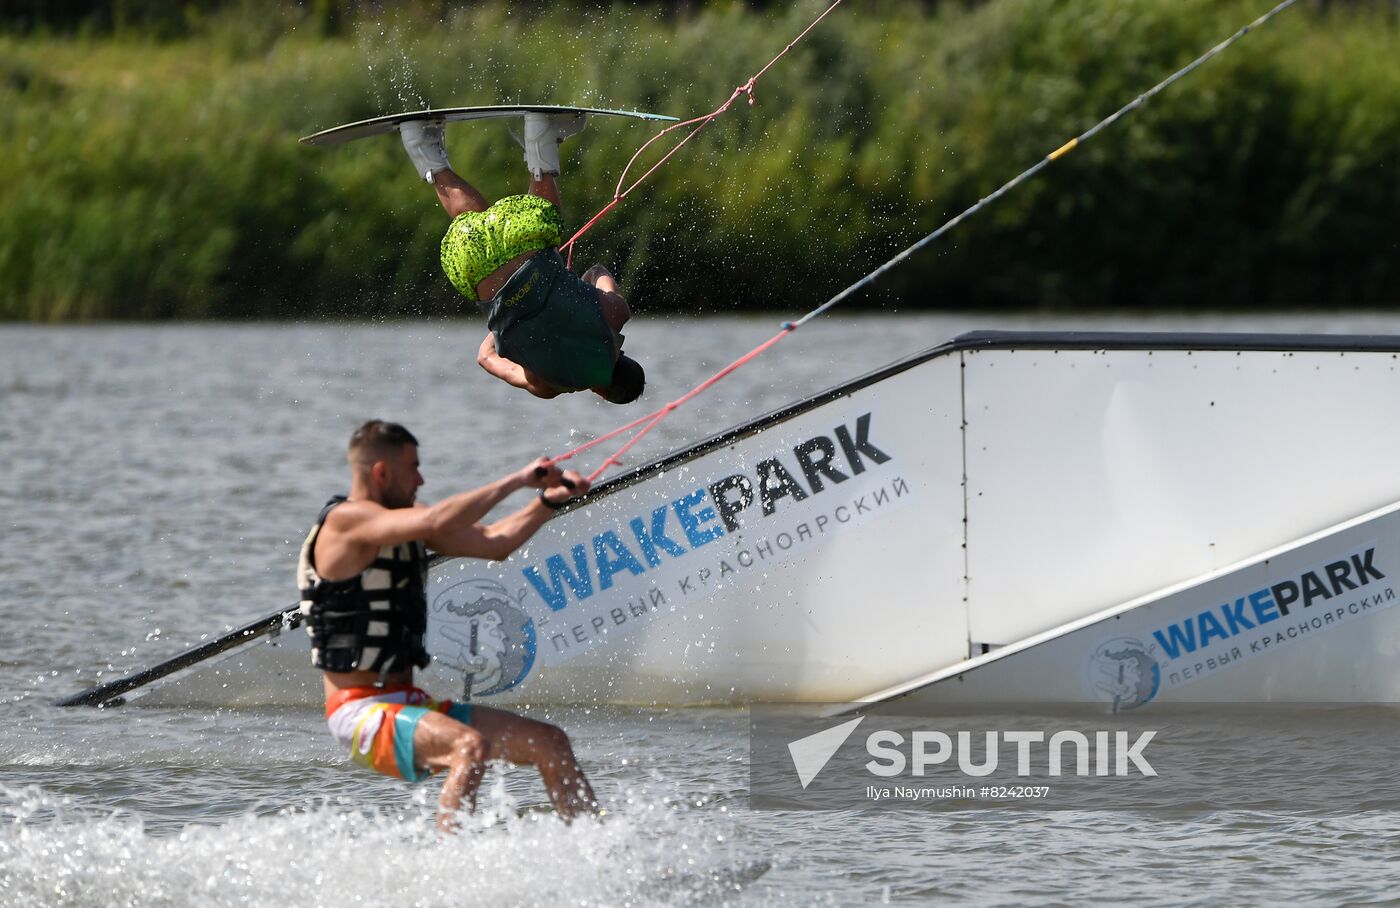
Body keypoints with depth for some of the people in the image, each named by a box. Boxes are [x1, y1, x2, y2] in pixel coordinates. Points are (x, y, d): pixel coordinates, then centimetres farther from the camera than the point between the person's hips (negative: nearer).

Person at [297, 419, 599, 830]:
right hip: (361, 714, -10)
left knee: (550, 742, 8)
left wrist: (549, 501, -1)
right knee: (471, 745, -35)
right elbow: (438, 522, -28)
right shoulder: (346, 521, -15)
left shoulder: (407, 519, 13)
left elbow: (493, 542, 14)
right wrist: (516, 481, -21)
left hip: (409, 705, 10)